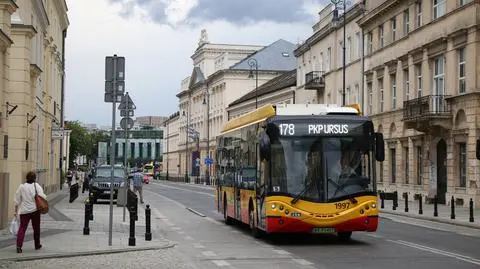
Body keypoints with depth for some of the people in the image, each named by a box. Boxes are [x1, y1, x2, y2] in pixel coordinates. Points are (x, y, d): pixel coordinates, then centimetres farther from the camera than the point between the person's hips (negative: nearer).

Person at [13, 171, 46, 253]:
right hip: (35, 210, -1)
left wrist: (16, 211, 10)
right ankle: (37, 245, 26)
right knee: (36, 228, 14)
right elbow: (42, 196, -15)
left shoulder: (21, 187, 3)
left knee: (22, 228, -1)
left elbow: (17, 200, 5)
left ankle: (18, 245, -16)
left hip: (24, 211, 1)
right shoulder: (37, 186, -3)